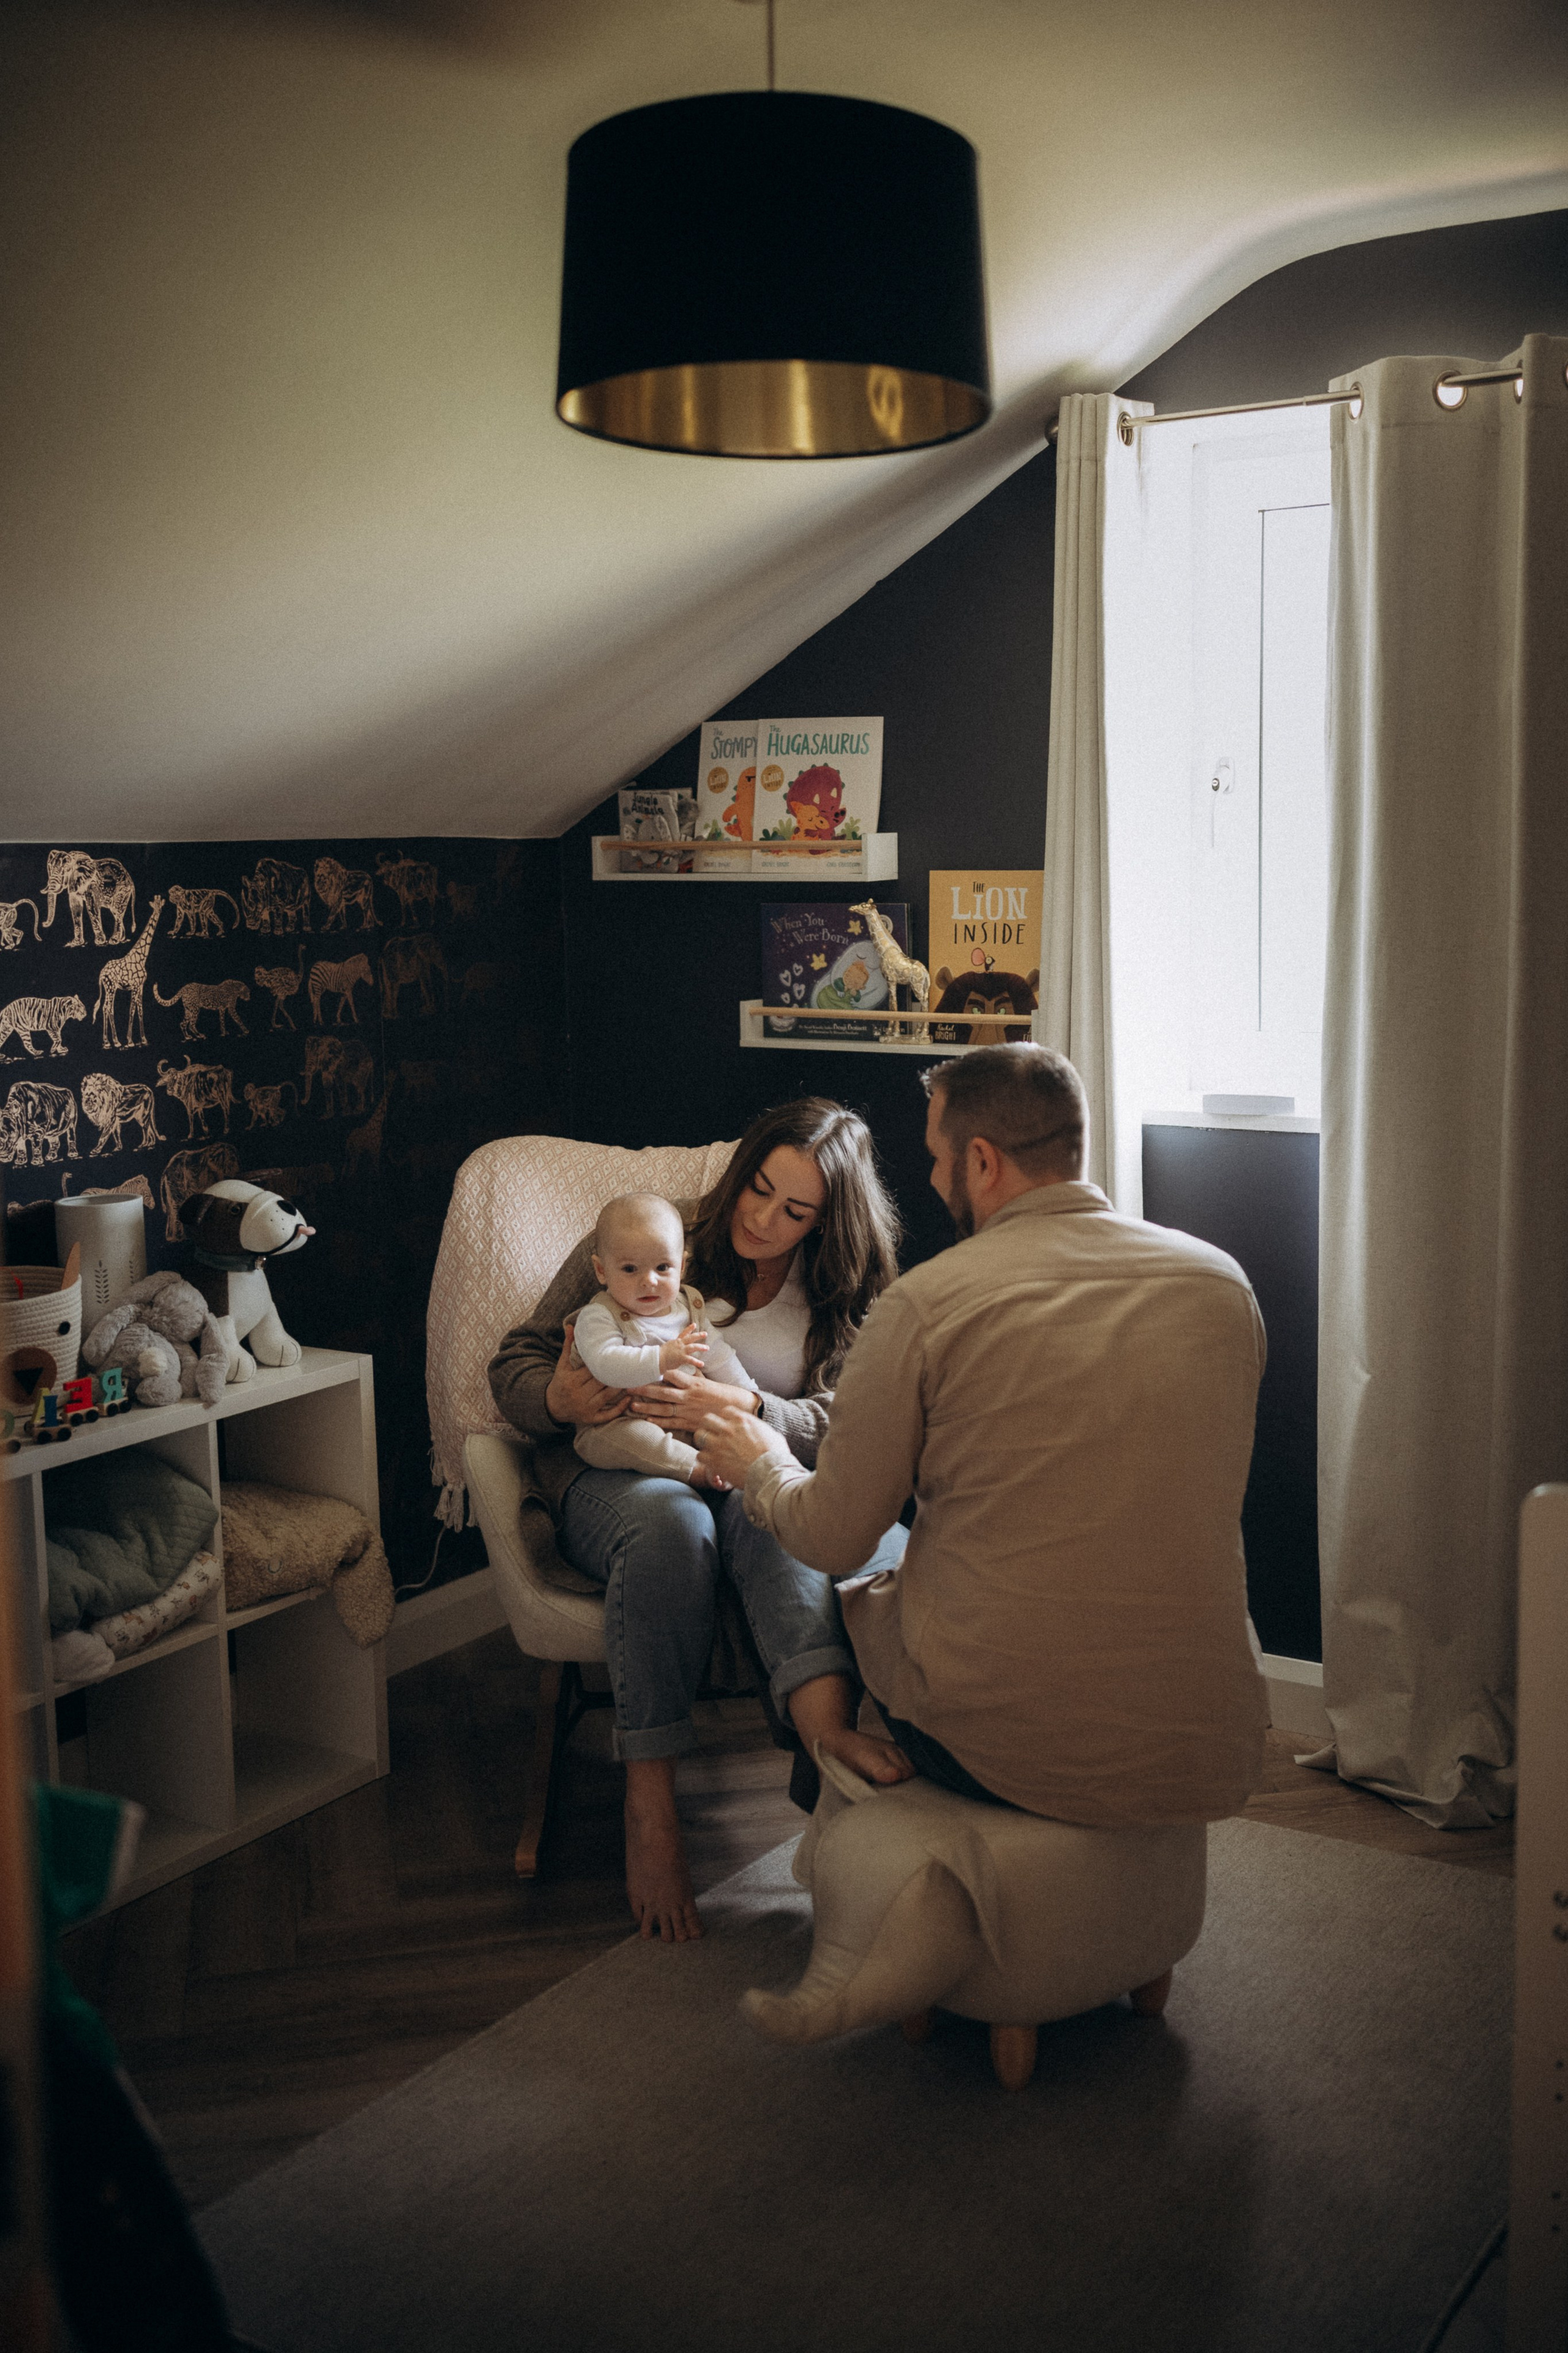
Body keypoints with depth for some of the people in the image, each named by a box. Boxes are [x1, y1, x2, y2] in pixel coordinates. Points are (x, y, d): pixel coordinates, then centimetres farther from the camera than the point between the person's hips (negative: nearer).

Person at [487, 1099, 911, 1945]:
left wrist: (741, 1410, -24)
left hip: (752, 1476, 1)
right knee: (670, 1521, -38)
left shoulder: (842, 1297, 10)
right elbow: (515, 1363, 7)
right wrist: (556, 1401, -17)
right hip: (612, 1473, -1)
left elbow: (840, 1426, -5)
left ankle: (824, 1724, -58)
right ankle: (649, 1803, -40)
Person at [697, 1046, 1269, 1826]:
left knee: (834, 1601, 25)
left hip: (1001, 1752, -4)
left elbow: (833, 1541, -3)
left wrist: (760, 1466, 19)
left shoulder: (923, 1305, -12)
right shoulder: (1224, 1283, 1)